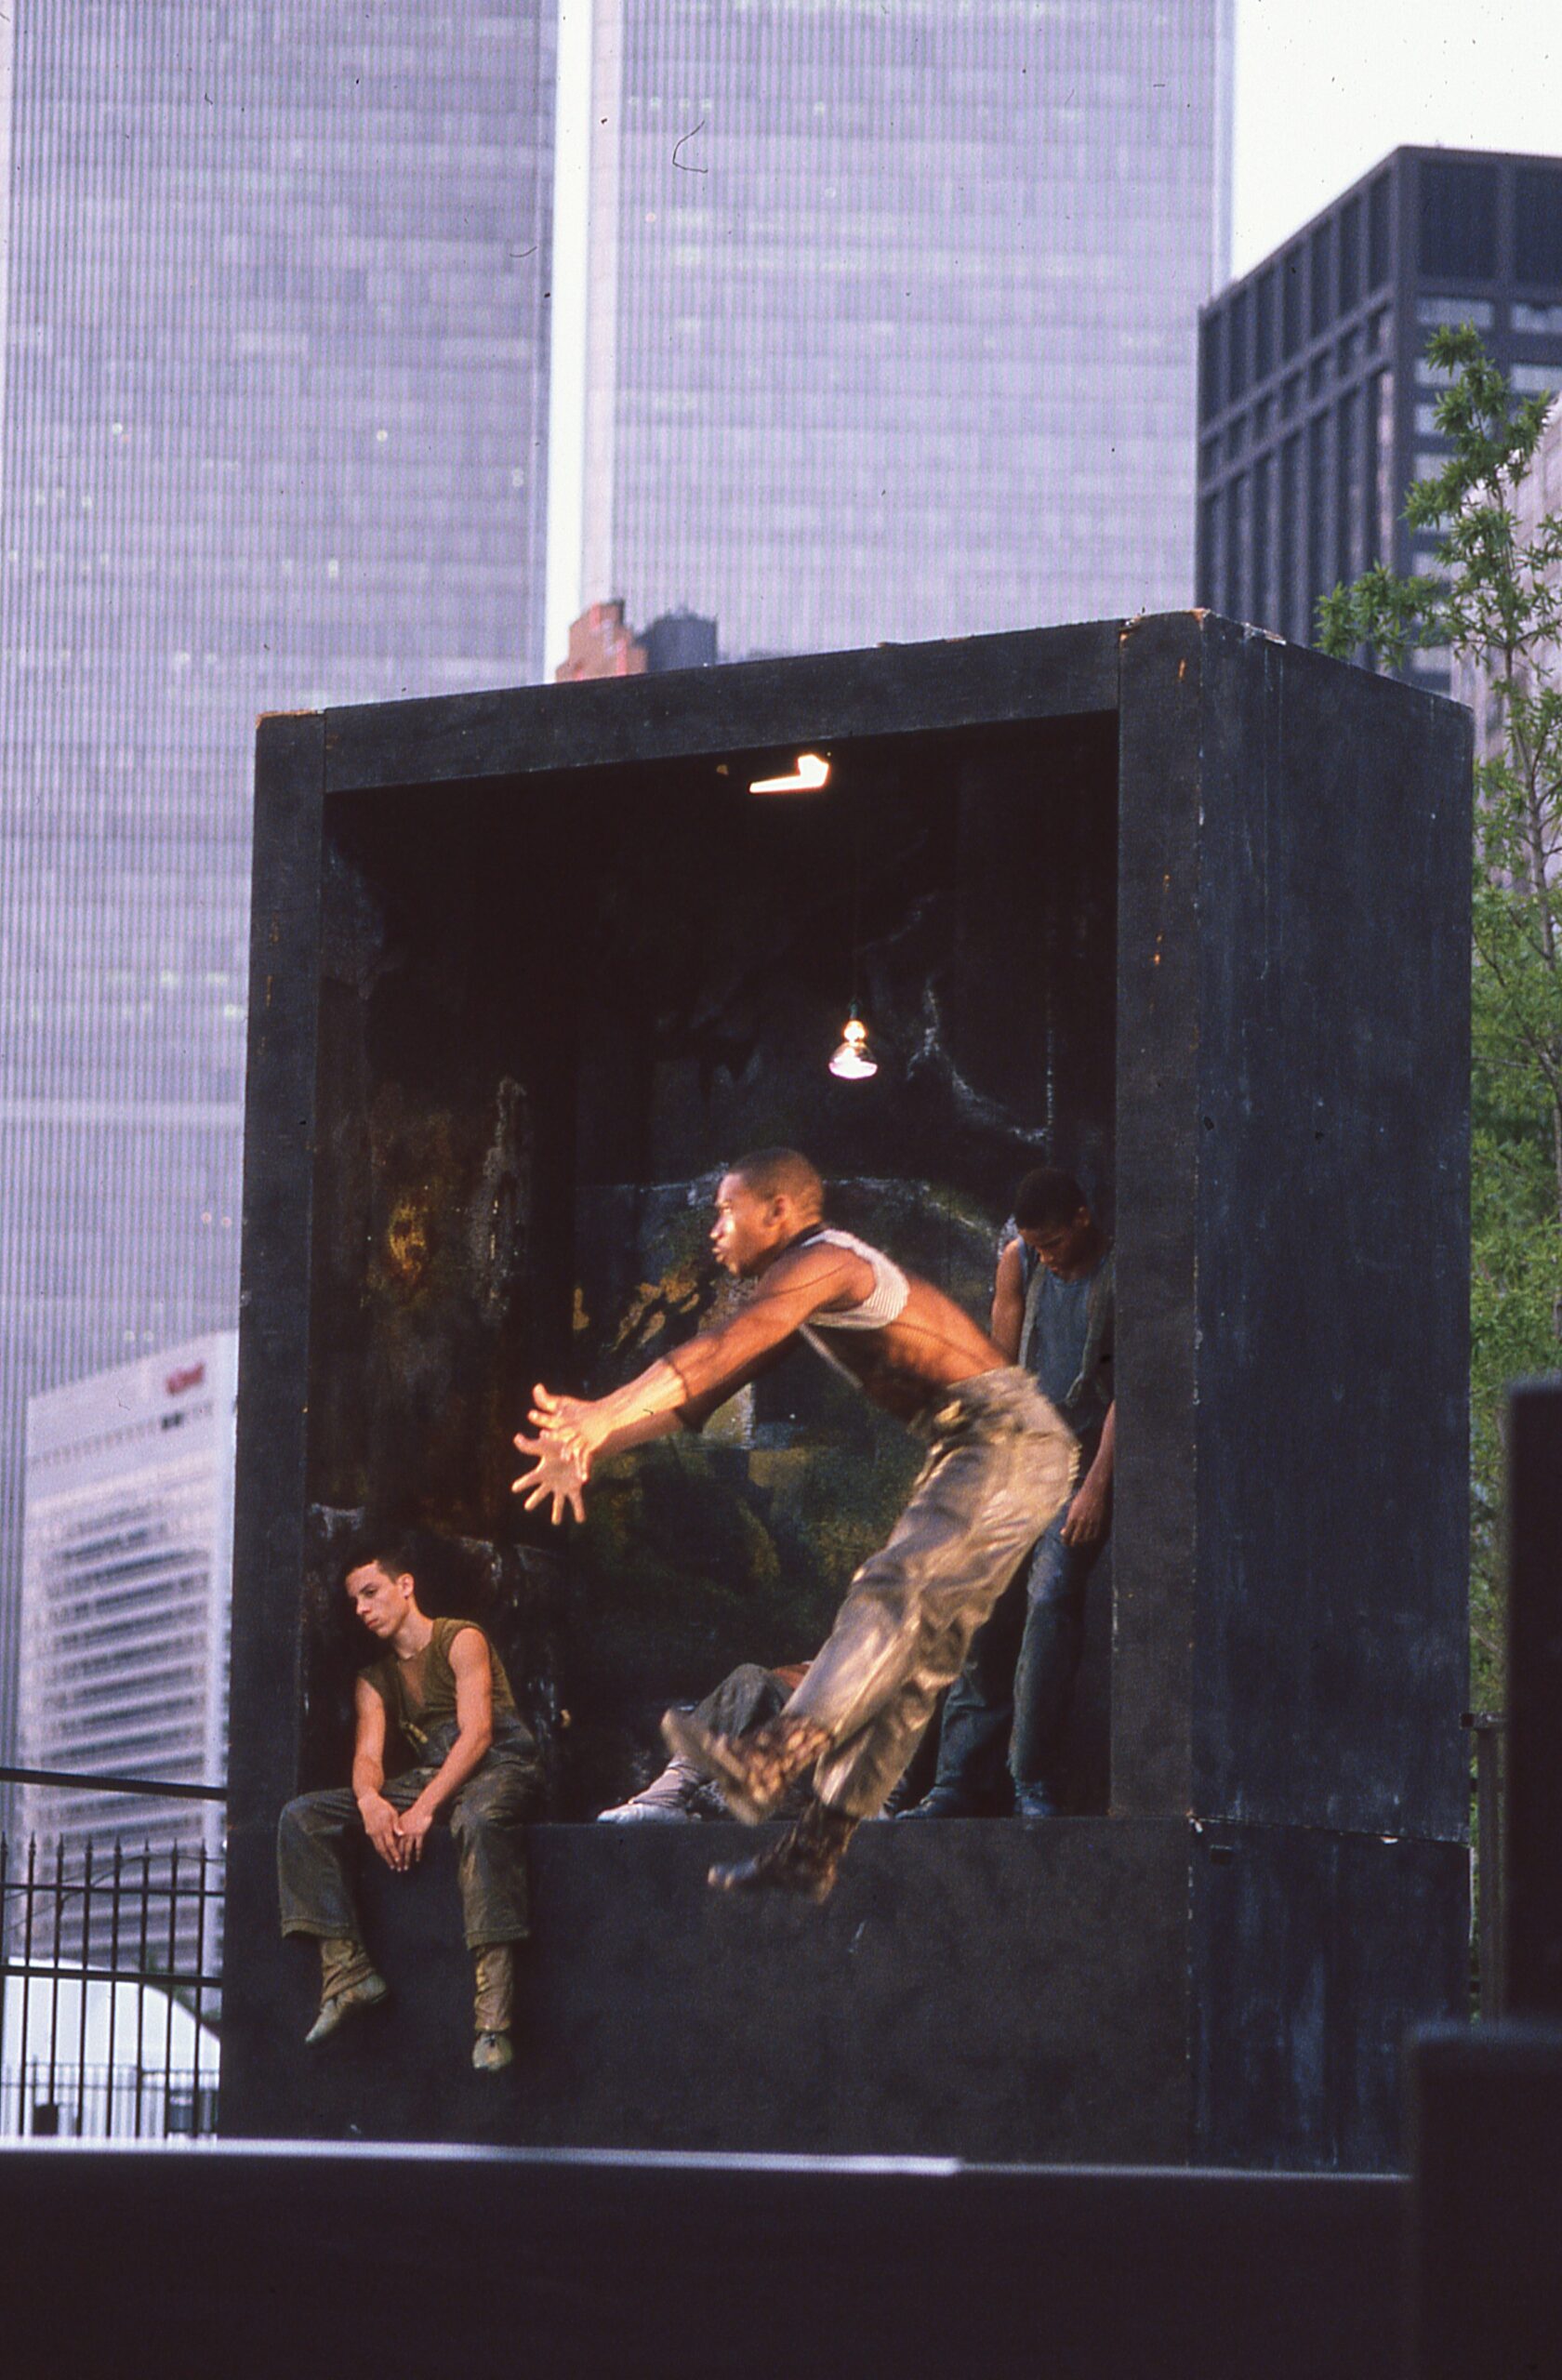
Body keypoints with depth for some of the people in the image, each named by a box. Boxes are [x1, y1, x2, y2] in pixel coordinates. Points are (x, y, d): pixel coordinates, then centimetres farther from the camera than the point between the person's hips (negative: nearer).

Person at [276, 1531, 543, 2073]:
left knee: (478, 1816, -44)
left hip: (500, 1766, -7)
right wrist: (371, 1801, -23)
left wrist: (423, 1810, -27)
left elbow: (476, 1734, -15)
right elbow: (368, 1754, 3)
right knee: (303, 1817, -10)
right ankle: (347, 1971, -23)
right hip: (428, 1777, 7)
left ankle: (492, 2018, -52)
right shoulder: (374, 1679, 17)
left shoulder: (461, 1642, -3)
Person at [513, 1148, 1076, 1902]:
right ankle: (815, 1849, 3)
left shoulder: (822, 1263, -10)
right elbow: (707, 1386, 22)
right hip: (972, 1452, 10)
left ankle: (772, 1759, -42)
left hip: (1010, 1439, -10)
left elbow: (722, 1350, -24)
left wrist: (605, 1416, -30)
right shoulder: (796, 1292, 22)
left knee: (894, 1590, -25)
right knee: (915, 1655, 5)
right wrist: (588, 1448, 14)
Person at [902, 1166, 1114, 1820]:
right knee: (985, 1607, -2)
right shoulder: (1018, 1260, 4)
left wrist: (1096, 1485, -18)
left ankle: (1036, 1786, -16)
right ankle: (963, 1783, 0)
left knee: (1050, 1598, -19)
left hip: (1088, 1452, -5)